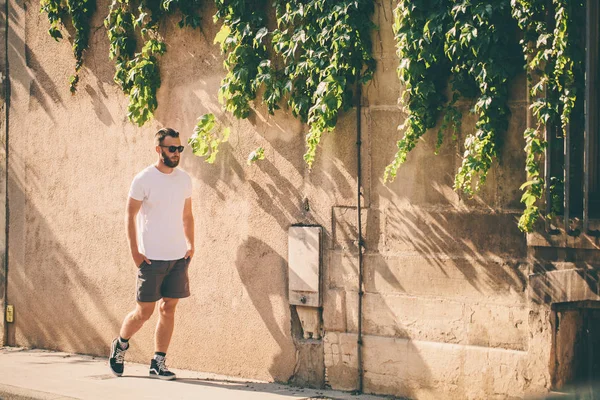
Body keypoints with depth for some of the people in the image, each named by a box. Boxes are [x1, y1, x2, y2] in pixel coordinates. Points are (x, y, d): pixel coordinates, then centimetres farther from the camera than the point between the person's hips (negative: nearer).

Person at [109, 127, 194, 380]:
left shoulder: (184, 179, 8)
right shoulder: (143, 179, -8)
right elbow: (131, 215, -5)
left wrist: (191, 245, 8)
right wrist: (134, 252, -9)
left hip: (178, 256, 5)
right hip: (151, 257, -5)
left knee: (168, 309, 3)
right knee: (144, 310, 0)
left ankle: (158, 362, 10)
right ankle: (120, 345, 25)